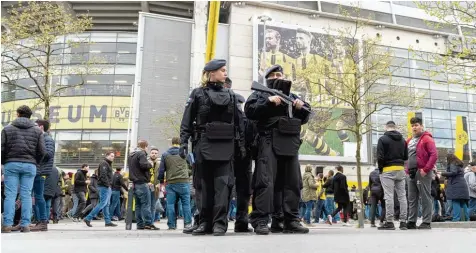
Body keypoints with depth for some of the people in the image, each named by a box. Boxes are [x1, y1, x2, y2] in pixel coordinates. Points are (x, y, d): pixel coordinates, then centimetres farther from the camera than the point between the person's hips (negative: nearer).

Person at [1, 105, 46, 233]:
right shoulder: (37, 131, 7)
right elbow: (42, 151, 0)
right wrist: (36, 163, 15)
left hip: (11, 164, -1)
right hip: (29, 165, 1)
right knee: (26, 195, 2)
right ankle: (25, 224, 1)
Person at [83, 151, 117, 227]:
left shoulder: (108, 164, 21)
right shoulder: (104, 163, -11)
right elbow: (103, 175, -21)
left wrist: (109, 184, 12)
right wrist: (107, 184, -20)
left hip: (107, 187, 11)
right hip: (104, 187, -11)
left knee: (106, 204, 9)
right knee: (103, 203, -11)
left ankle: (108, 221, 12)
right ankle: (88, 218, -7)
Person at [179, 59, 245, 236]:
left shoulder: (230, 95, 13)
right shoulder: (198, 93, 5)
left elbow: (238, 122, 13)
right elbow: (187, 122, 2)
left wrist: (242, 143, 7)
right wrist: (183, 142, -8)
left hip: (225, 145, 1)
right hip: (204, 145, -1)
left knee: (222, 184, -6)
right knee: (204, 184, 3)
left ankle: (220, 223, -4)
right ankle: (205, 222, 11)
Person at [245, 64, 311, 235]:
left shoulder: (291, 96, 27)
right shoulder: (260, 94, 14)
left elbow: (304, 118, 23)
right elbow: (249, 110, -4)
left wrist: (302, 108, 2)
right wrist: (269, 102, -13)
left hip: (290, 144, 5)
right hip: (269, 142, -5)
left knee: (293, 182, 3)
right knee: (266, 181, -13)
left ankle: (291, 221, 8)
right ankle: (260, 221, -13)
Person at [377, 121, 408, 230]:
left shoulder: (383, 139, -6)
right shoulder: (402, 140, 12)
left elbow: (380, 157, -12)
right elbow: (406, 156, 12)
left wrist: (380, 169, 0)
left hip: (388, 170, -5)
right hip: (401, 169, 6)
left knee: (389, 196, -6)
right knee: (402, 196, 7)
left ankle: (389, 222, -6)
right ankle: (403, 221, 10)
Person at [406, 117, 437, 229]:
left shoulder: (427, 139, -5)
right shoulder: (409, 141, 17)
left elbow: (434, 155, -14)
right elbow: (406, 156, 24)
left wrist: (426, 169, -19)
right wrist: (407, 169, 12)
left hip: (422, 173, -7)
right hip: (411, 173, 8)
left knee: (425, 198, -3)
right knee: (412, 199, 9)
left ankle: (426, 222, 1)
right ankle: (411, 221, 15)